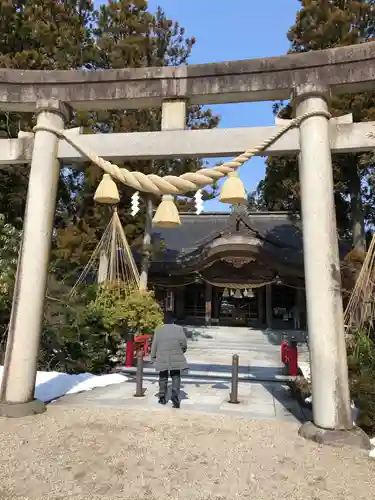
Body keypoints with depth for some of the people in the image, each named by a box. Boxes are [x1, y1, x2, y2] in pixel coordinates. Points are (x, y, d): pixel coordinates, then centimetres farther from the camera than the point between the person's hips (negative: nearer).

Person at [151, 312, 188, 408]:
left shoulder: (158, 330, -2)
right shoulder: (179, 328, -4)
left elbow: (154, 345, 0)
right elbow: (183, 342, -7)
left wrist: (153, 357, 10)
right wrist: (183, 350, 13)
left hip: (162, 359, 1)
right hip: (176, 358, -1)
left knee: (163, 378, 15)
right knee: (176, 377, 9)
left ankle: (162, 398, 25)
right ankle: (175, 397, -2)